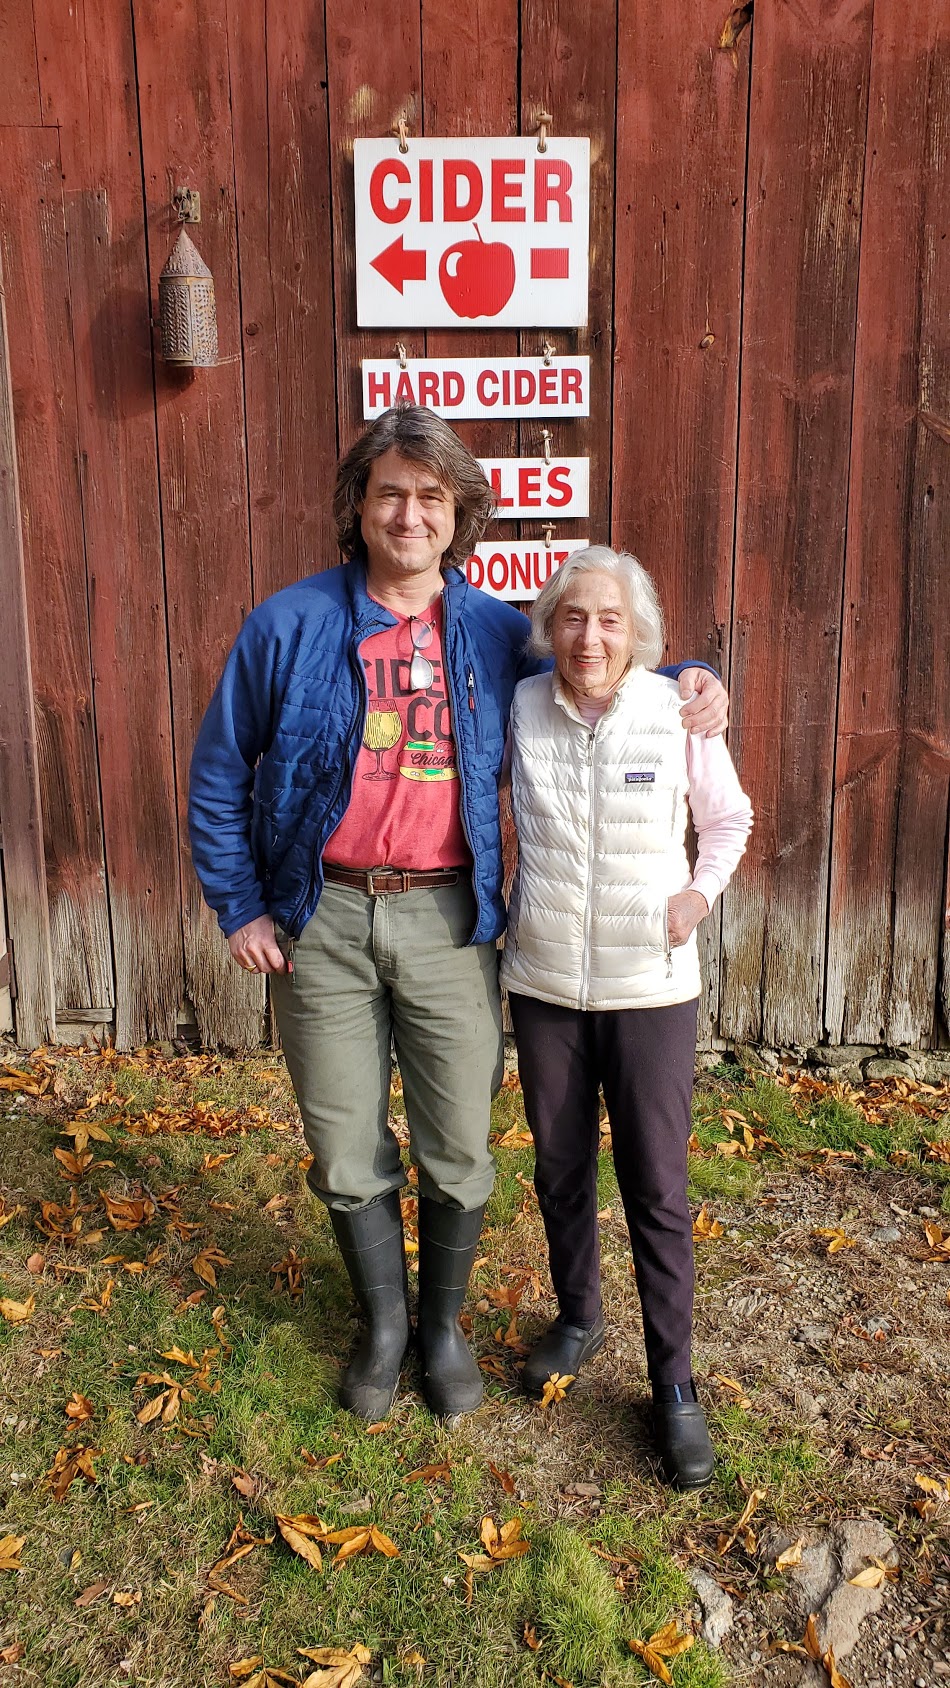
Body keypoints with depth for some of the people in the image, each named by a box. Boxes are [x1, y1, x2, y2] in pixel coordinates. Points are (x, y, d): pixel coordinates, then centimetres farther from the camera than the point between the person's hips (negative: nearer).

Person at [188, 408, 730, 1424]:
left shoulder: (497, 635, 4)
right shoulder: (289, 626, -1)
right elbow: (220, 775, 5)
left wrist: (684, 681, 1)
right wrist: (238, 909, 1)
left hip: (448, 920, 1)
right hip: (322, 921, 0)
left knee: (458, 1152, 9)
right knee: (347, 1152, 12)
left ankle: (444, 1323, 36)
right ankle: (382, 1323, 37)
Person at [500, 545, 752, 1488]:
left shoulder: (680, 712, -8)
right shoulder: (519, 709, -4)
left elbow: (729, 817, 8)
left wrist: (701, 891, -7)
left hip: (651, 986, -2)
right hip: (543, 984, 2)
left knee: (657, 1189, 3)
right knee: (559, 1170, 16)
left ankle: (674, 1384, 20)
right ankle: (577, 1319, 41)